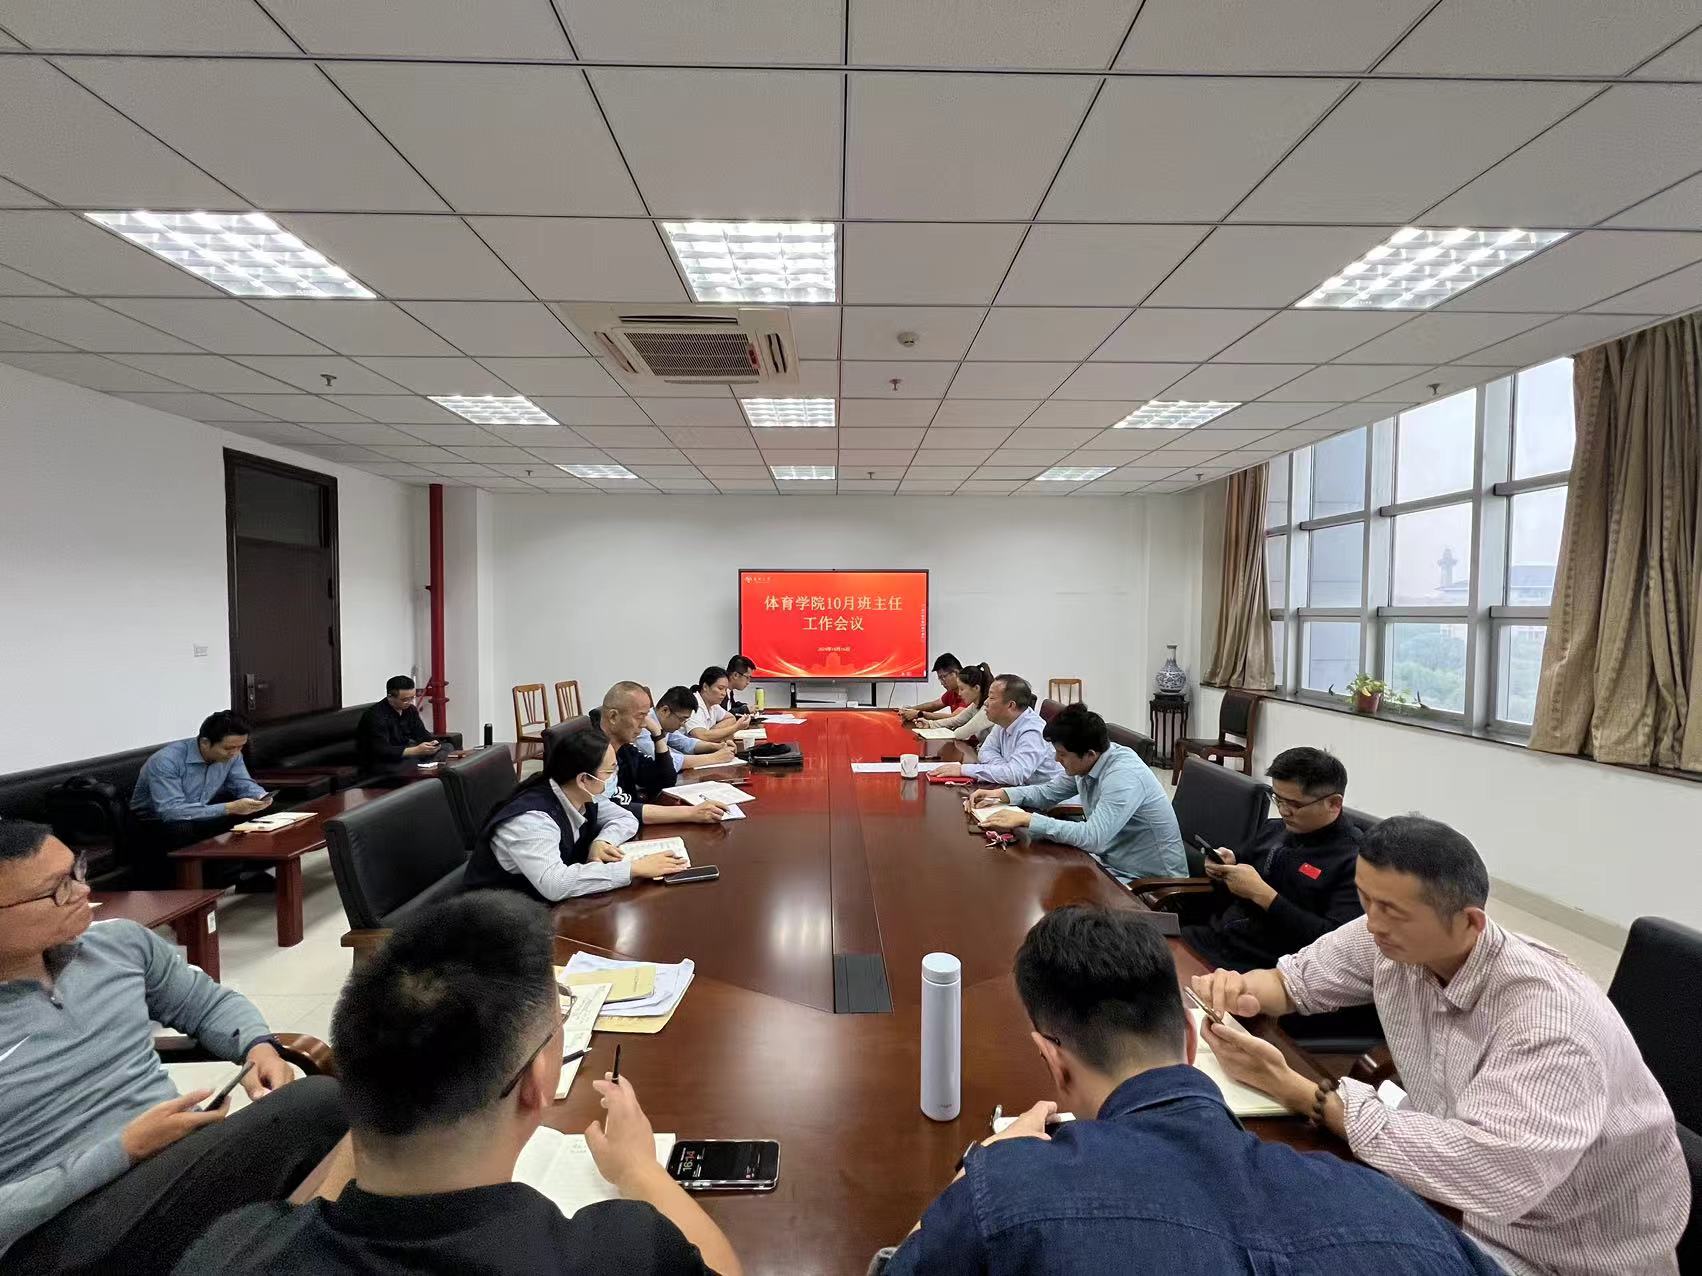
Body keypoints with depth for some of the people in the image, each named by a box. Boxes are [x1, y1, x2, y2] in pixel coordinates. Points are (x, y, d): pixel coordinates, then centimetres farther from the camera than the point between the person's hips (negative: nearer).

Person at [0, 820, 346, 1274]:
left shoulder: (120, 943, 4)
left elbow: (210, 1002, 17)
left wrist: (259, 1047, -3)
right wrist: (124, 1151, -20)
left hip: (186, 1161, 6)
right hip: (59, 1234, -6)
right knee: (321, 1103, -32)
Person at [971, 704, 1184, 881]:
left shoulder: (1124, 776, -28)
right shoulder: (1085, 762, -4)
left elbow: (1093, 837, -36)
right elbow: (1048, 792, 12)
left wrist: (1026, 819, -32)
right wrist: (1001, 795, -4)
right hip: (1112, 863, 8)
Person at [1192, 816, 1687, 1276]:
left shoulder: (1546, 1015, -33)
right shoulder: (1390, 939, -13)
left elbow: (1484, 1171, -41)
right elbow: (1294, 977, 2)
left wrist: (1296, 1091, -37)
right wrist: (1244, 990, -22)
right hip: (1463, 1199, 6)